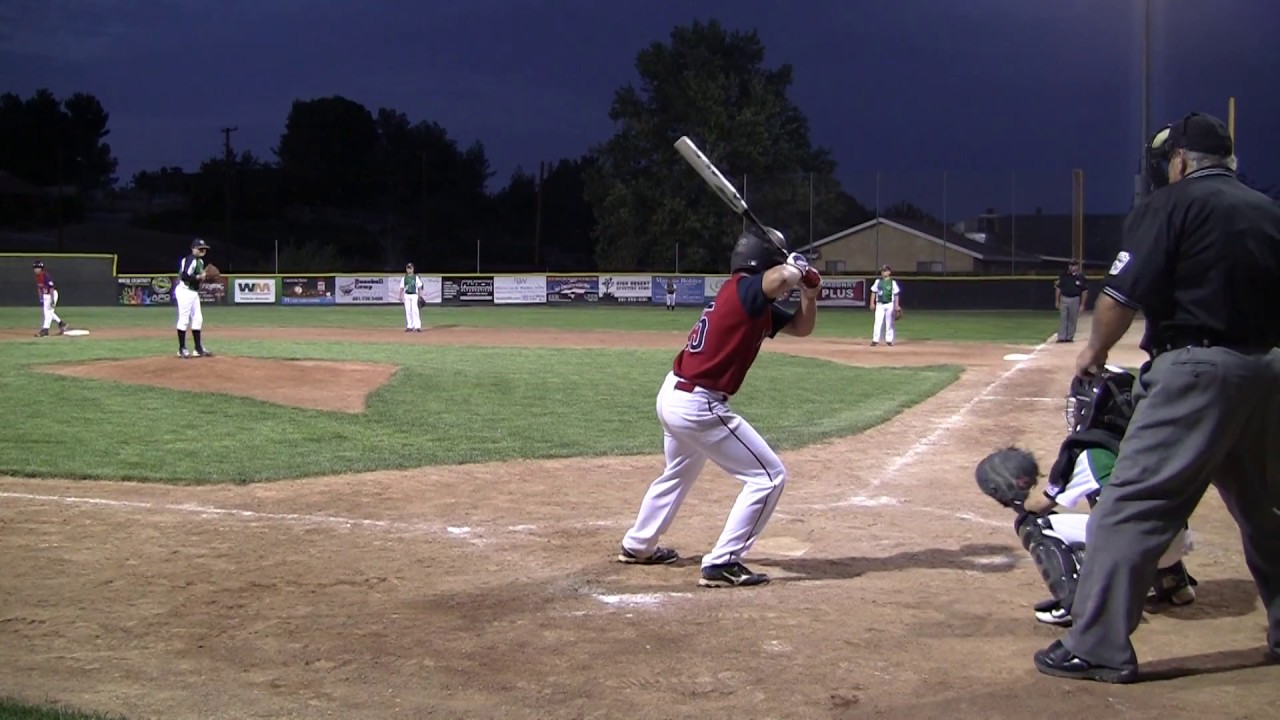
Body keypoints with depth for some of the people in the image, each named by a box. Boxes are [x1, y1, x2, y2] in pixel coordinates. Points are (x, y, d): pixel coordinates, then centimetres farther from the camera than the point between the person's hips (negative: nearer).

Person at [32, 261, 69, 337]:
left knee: (48, 311, -8)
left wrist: (52, 300, -26)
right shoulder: (37, 277, 3)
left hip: (52, 294, -9)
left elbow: (51, 288, -24)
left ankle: (45, 330, -6)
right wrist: (41, 299, 13)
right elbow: (39, 288, 13)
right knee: (48, 312, 13)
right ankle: (61, 324, 25)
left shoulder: (46, 276, -22)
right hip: (45, 296, 9)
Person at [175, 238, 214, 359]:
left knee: (197, 319, 10)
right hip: (185, 291, -10)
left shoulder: (200, 261, 14)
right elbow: (184, 276, -25)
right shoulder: (190, 260, -15)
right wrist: (199, 277, -25)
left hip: (194, 292, 10)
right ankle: (182, 349, 2)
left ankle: (199, 348, 15)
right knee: (184, 319, -5)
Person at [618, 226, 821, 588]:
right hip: (698, 405, -10)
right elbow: (780, 278, -37)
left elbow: (801, 326, 22)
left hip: (673, 394, 10)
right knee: (769, 475, -3)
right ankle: (721, 564, -3)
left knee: (679, 473, 34)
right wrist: (797, 265, -14)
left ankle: (637, 546, 50)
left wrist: (809, 291, 3)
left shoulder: (755, 304, 13)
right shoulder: (744, 288, -14)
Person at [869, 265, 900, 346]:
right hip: (880, 304, 1)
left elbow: (896, 295, 2)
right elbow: (873, 292, 8)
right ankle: (875, 340, -9)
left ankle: (889, 340, 13)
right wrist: (872, 303, 0)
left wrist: (896, 306, -4)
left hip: (889, 304, -1)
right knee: (878, 322, -9)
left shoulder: (893, 282, 2)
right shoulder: (878, 281, 6)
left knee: (889, 323, 4)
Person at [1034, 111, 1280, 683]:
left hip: (1198, 368, -7)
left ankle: (1099, 647, -11)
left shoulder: (1171, 204, -4)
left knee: (1133, 505, -7)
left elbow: (1122, 296, -11)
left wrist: (1094, 351, 4)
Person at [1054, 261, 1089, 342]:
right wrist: (1057, 301, 2)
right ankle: (1061, 337, -2)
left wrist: (1082, 304, -5)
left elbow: (1085, 291, -2)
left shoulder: (1081, 277, -4)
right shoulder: (1063, 276, 1)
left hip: (1075, 300, -1)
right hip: (1064, 299, 1)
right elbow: (1058, 288, 6)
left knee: (1073, 320, 5)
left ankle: (1070, 337, 13)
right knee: (1063, 319, -2)